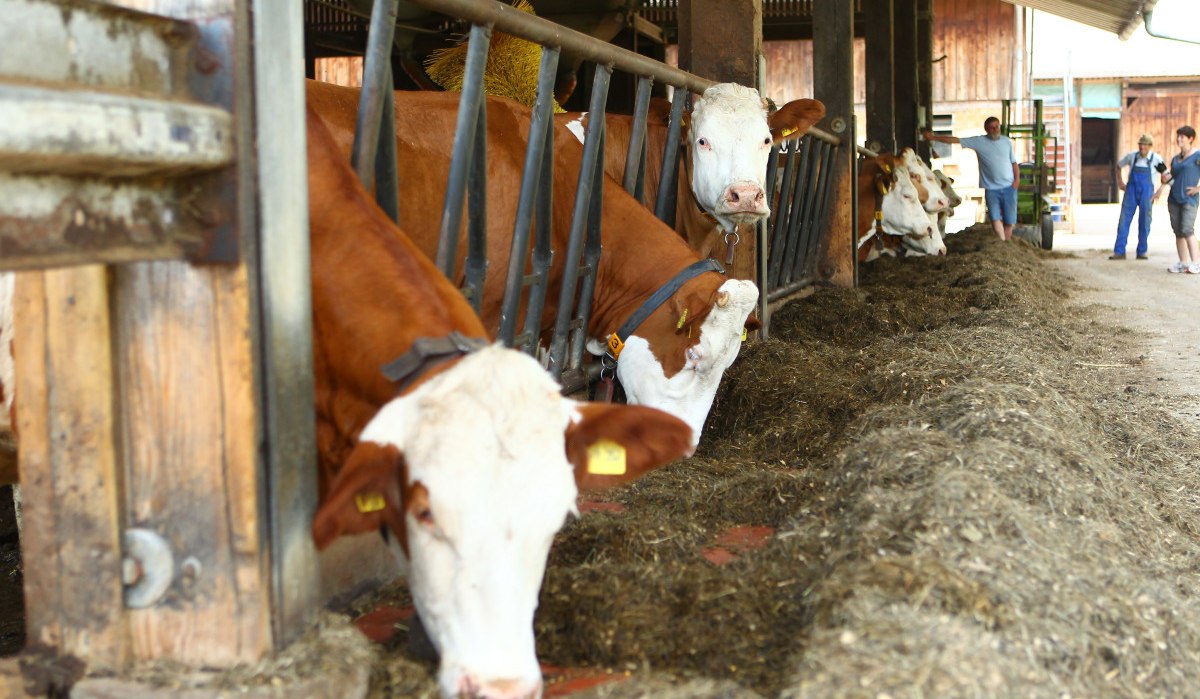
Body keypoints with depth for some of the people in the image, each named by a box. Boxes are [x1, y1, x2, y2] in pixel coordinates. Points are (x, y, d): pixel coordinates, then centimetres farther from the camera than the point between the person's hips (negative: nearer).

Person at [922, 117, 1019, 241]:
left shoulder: (1007, 141, 5)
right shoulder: (979, 141, -2)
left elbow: (1013, 162, 12)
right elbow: (955, 140, -4)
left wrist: (1017, 178, -3)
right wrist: (933, 137, -8)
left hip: (1009, 187, 2)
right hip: (991, 189, -1)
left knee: (1009, 220, 4)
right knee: (995, 219, -10)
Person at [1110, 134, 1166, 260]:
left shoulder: (1156, 159, -4)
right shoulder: (1132, 156, 2)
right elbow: (1118, 165, 20)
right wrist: (1120, 182, 12)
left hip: (1146, 193, -1)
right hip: (1131, 192, 1)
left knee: (1144, 223, 3)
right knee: (1124, 221, -3)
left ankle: (1142, 252, 13)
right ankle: (1119, 252, -1)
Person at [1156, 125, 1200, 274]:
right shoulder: (1175, 159, 16)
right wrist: (1165, 180, 7)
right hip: (1174, 199, 7)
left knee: (1187, 230, -17)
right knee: (1178, 231, 5)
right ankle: (1183, 263, 10)